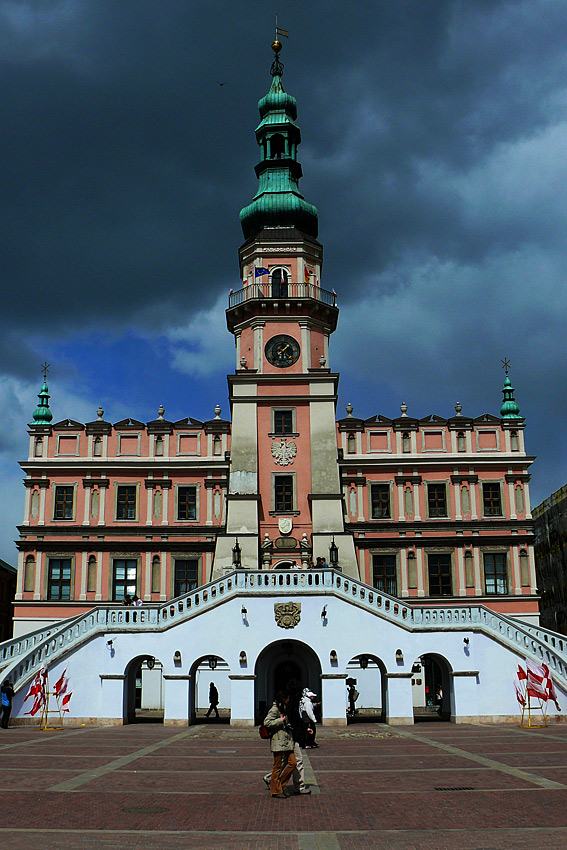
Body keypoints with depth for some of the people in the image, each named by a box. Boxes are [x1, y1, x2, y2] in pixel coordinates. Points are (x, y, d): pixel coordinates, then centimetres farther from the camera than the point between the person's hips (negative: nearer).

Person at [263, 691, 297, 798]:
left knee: (292, 763, 1)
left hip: (287, 741, 9)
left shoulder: (283, 709, 20)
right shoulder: (275, 709, -10)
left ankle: (280, 785, 13)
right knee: (278, 766, -2)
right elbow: (267, 722, -20)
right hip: (278, 742, -9)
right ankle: (276, 790, 8)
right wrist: (281, 721, -17)